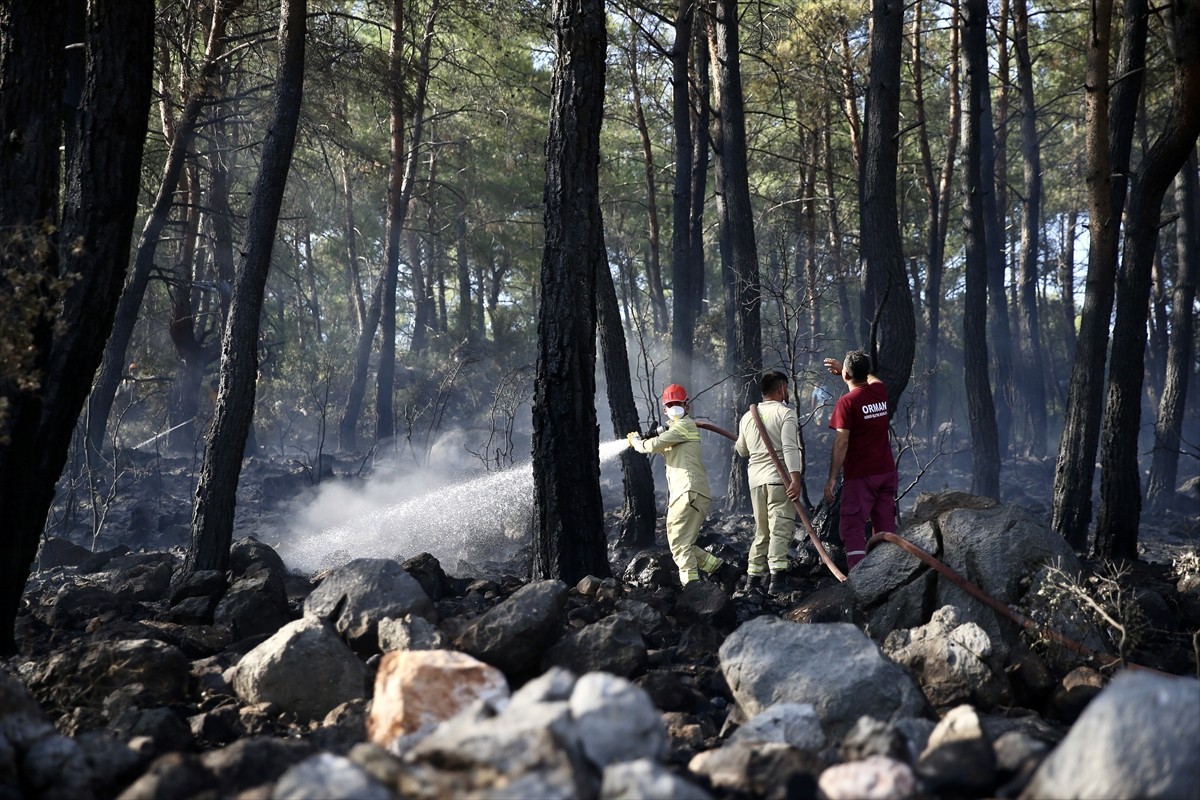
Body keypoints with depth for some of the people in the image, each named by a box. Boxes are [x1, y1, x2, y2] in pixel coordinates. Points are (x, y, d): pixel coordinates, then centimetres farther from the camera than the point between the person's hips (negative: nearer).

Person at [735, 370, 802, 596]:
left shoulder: (748, 416, 15)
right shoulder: (785, 412, -3)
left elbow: (742, 451, 27)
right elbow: (790, 448, -16)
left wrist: (738, 444, 49)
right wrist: (795, 477, -22)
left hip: (755, 480, 6)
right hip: (779, 478, -6)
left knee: (761, 531, 15)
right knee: (780, 530, -10)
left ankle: (753, 580, 16)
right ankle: (777, 581, -22)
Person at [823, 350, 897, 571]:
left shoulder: (847, 402, -12)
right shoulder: (880, 391, 6)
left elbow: (842, 442, -15)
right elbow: (871, 379, 33)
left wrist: (832, 478, -12)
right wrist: (843, 369, 38)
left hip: (860, 476, -6)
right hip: (887, 471, 6)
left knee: (853, 530, -5)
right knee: (886, 530, 11)